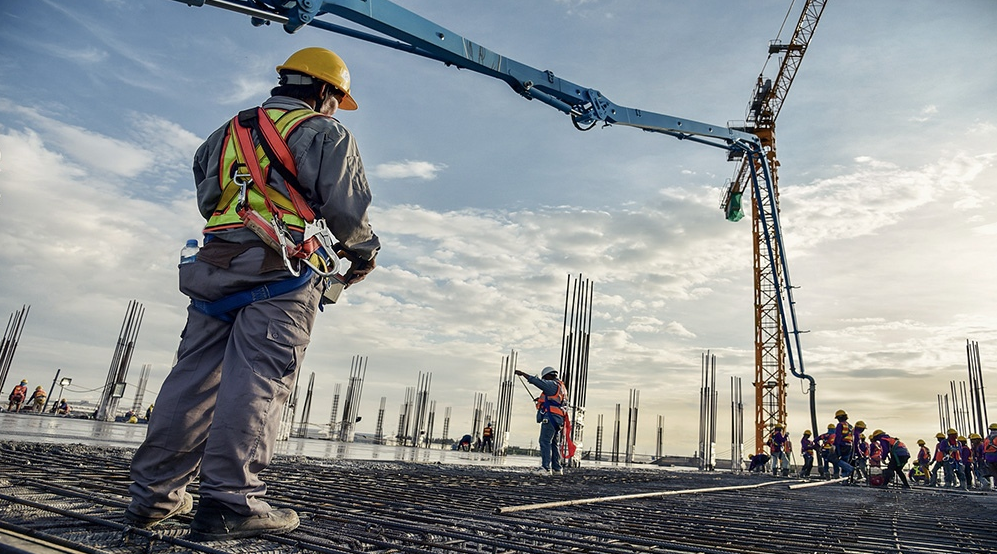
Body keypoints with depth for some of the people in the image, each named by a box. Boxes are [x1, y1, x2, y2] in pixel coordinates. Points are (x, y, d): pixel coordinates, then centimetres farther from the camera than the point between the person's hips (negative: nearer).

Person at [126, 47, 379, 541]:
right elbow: (347, 208, -3)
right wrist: (363, 251, 13)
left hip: (215, 263, 7)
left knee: (195, 377, 7)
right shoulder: (323, 133, 5)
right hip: (284, 274, -6)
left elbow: (207, 199, 27)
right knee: (258, 381, -10)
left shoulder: (228, 132, 26)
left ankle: (155, 493, 11)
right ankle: (229, 502, -11)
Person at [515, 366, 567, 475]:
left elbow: (538, 382, -12)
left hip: (550, 417, -10)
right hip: (558, 418, 10)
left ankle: (546, 468, -18)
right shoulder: (561, 387, 23)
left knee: (545, 442, -12)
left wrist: (523, 374, -7)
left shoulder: (552, 384, -5)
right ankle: (557, 468, 16)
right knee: (553, 443, 14)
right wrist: (542, 400, 23)